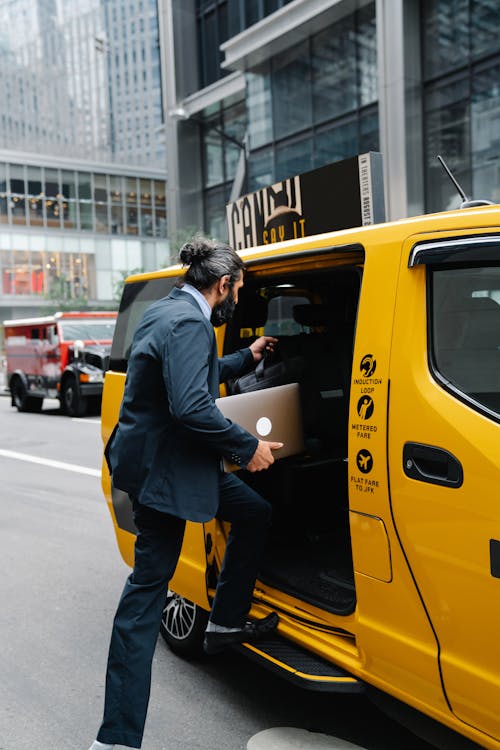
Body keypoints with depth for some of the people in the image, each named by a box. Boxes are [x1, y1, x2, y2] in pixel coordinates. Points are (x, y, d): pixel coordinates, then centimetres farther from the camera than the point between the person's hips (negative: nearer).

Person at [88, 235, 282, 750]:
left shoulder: (167, 311, 12)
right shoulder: (189, 323, -21)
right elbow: (191, 407, -32)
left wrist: (246, 358, 30)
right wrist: (248, 447, -20)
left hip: (181, 457, 10)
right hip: (163, 467, -10)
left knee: (255, 515, 19)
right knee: (147, 589, -1)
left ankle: (226, 625, 31)